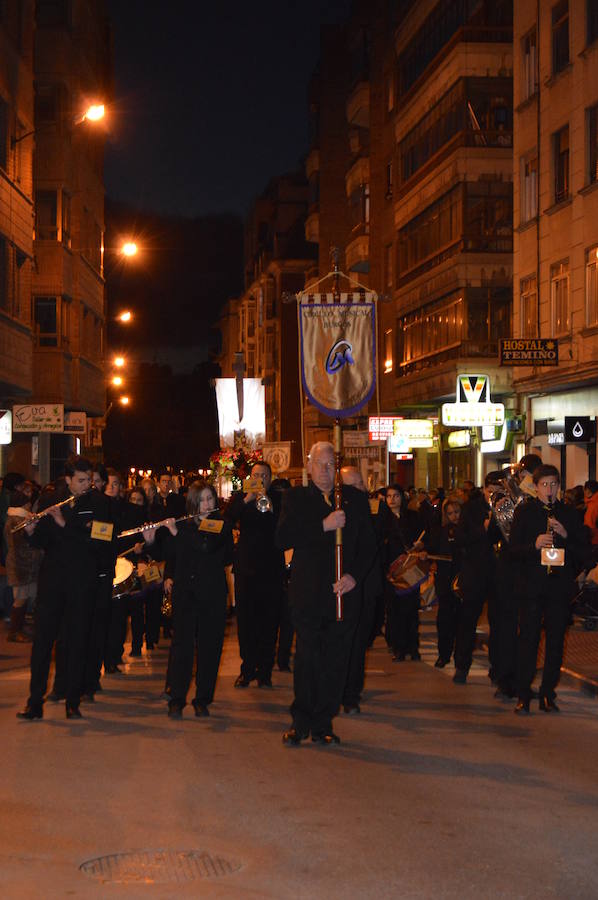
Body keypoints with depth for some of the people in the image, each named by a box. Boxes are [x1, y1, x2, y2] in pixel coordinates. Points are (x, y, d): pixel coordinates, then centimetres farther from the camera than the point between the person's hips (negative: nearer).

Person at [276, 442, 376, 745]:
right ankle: (301, 722, 10)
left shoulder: (355, 498, 11)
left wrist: (354, 575, -6)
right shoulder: (295, 498, 6)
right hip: (307, 592, -2)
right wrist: (324, 525, -16)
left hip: (344, 591, 2)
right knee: (307, 658, -2)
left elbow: (368, 544, 10)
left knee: (335, 660, 3)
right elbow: (283, 538, -8)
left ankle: (323, 723, 13)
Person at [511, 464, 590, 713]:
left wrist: (565, 536, -11)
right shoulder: (524, 512, 5)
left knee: (555, 641, 5)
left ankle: (548, 694, 14)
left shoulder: (570, 515, 9)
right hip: (532, 585, -2)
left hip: (561, 585, 2)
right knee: (528, 639, -4)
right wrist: (534, 545, -19)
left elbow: (584, 553, 5)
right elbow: (514, 549, -1)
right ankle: (523, 695, 2)